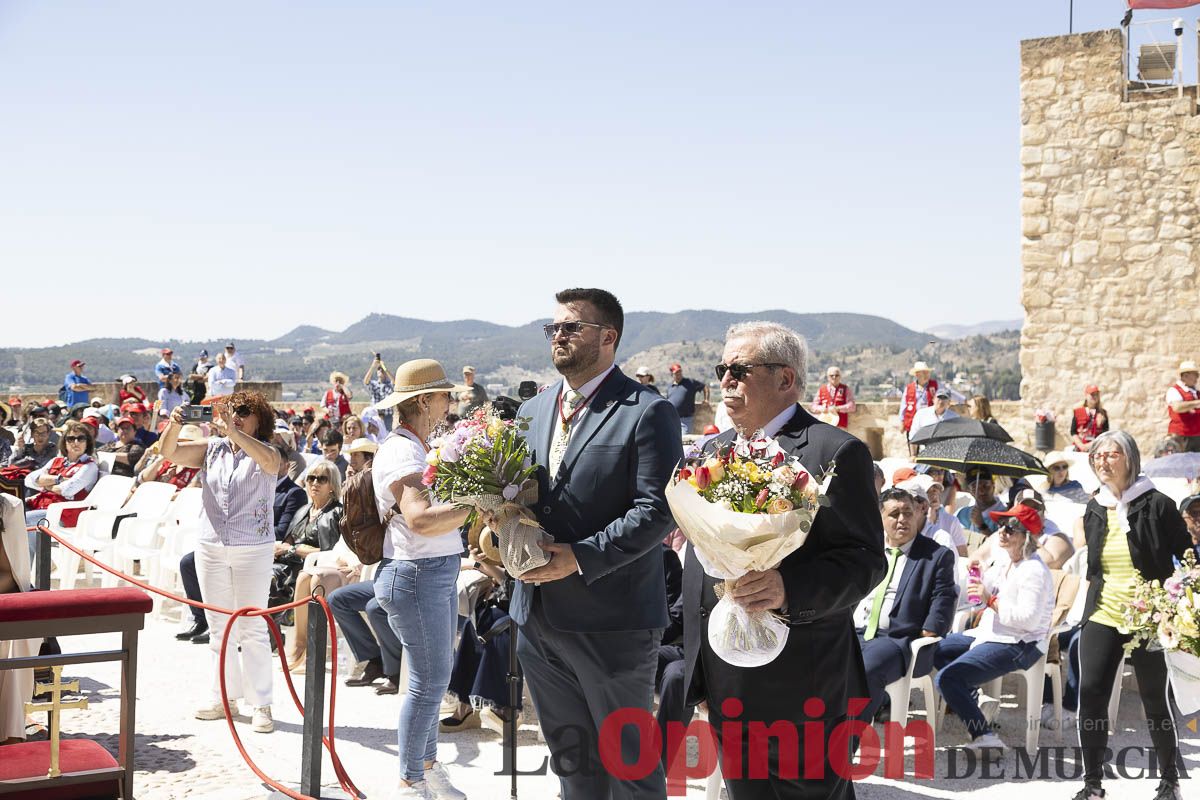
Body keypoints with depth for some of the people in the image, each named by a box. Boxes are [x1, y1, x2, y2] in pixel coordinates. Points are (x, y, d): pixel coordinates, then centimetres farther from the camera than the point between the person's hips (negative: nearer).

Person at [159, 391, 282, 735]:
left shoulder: (264, 452, -4)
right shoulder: (212, 448, 7)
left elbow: (270, 462, -28)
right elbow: (170, 453, -2)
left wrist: (234, 433, -36)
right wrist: (174, 426, -22)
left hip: (253, 551, -5)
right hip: (211, 548, 5)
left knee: (253, 629, -2)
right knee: (219, 629, 12)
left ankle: (261, 704, 3)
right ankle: (225, 697, 22)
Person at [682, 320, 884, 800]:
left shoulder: (835, 452, -10)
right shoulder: (715, 450, 14)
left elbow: (866, 560, -14)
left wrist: (789, 589, -31)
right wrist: (699, 671, 14)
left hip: (804, 691, -7)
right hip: (729, 690, 7)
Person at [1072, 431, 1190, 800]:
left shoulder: (1156, 505, -7)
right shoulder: (1095, 510, 8)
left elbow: (1187, 558, -4)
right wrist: (1096, 586, 12)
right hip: (1101, 616, 4)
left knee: (1155, 700, 4)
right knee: (1090, 693, -4)